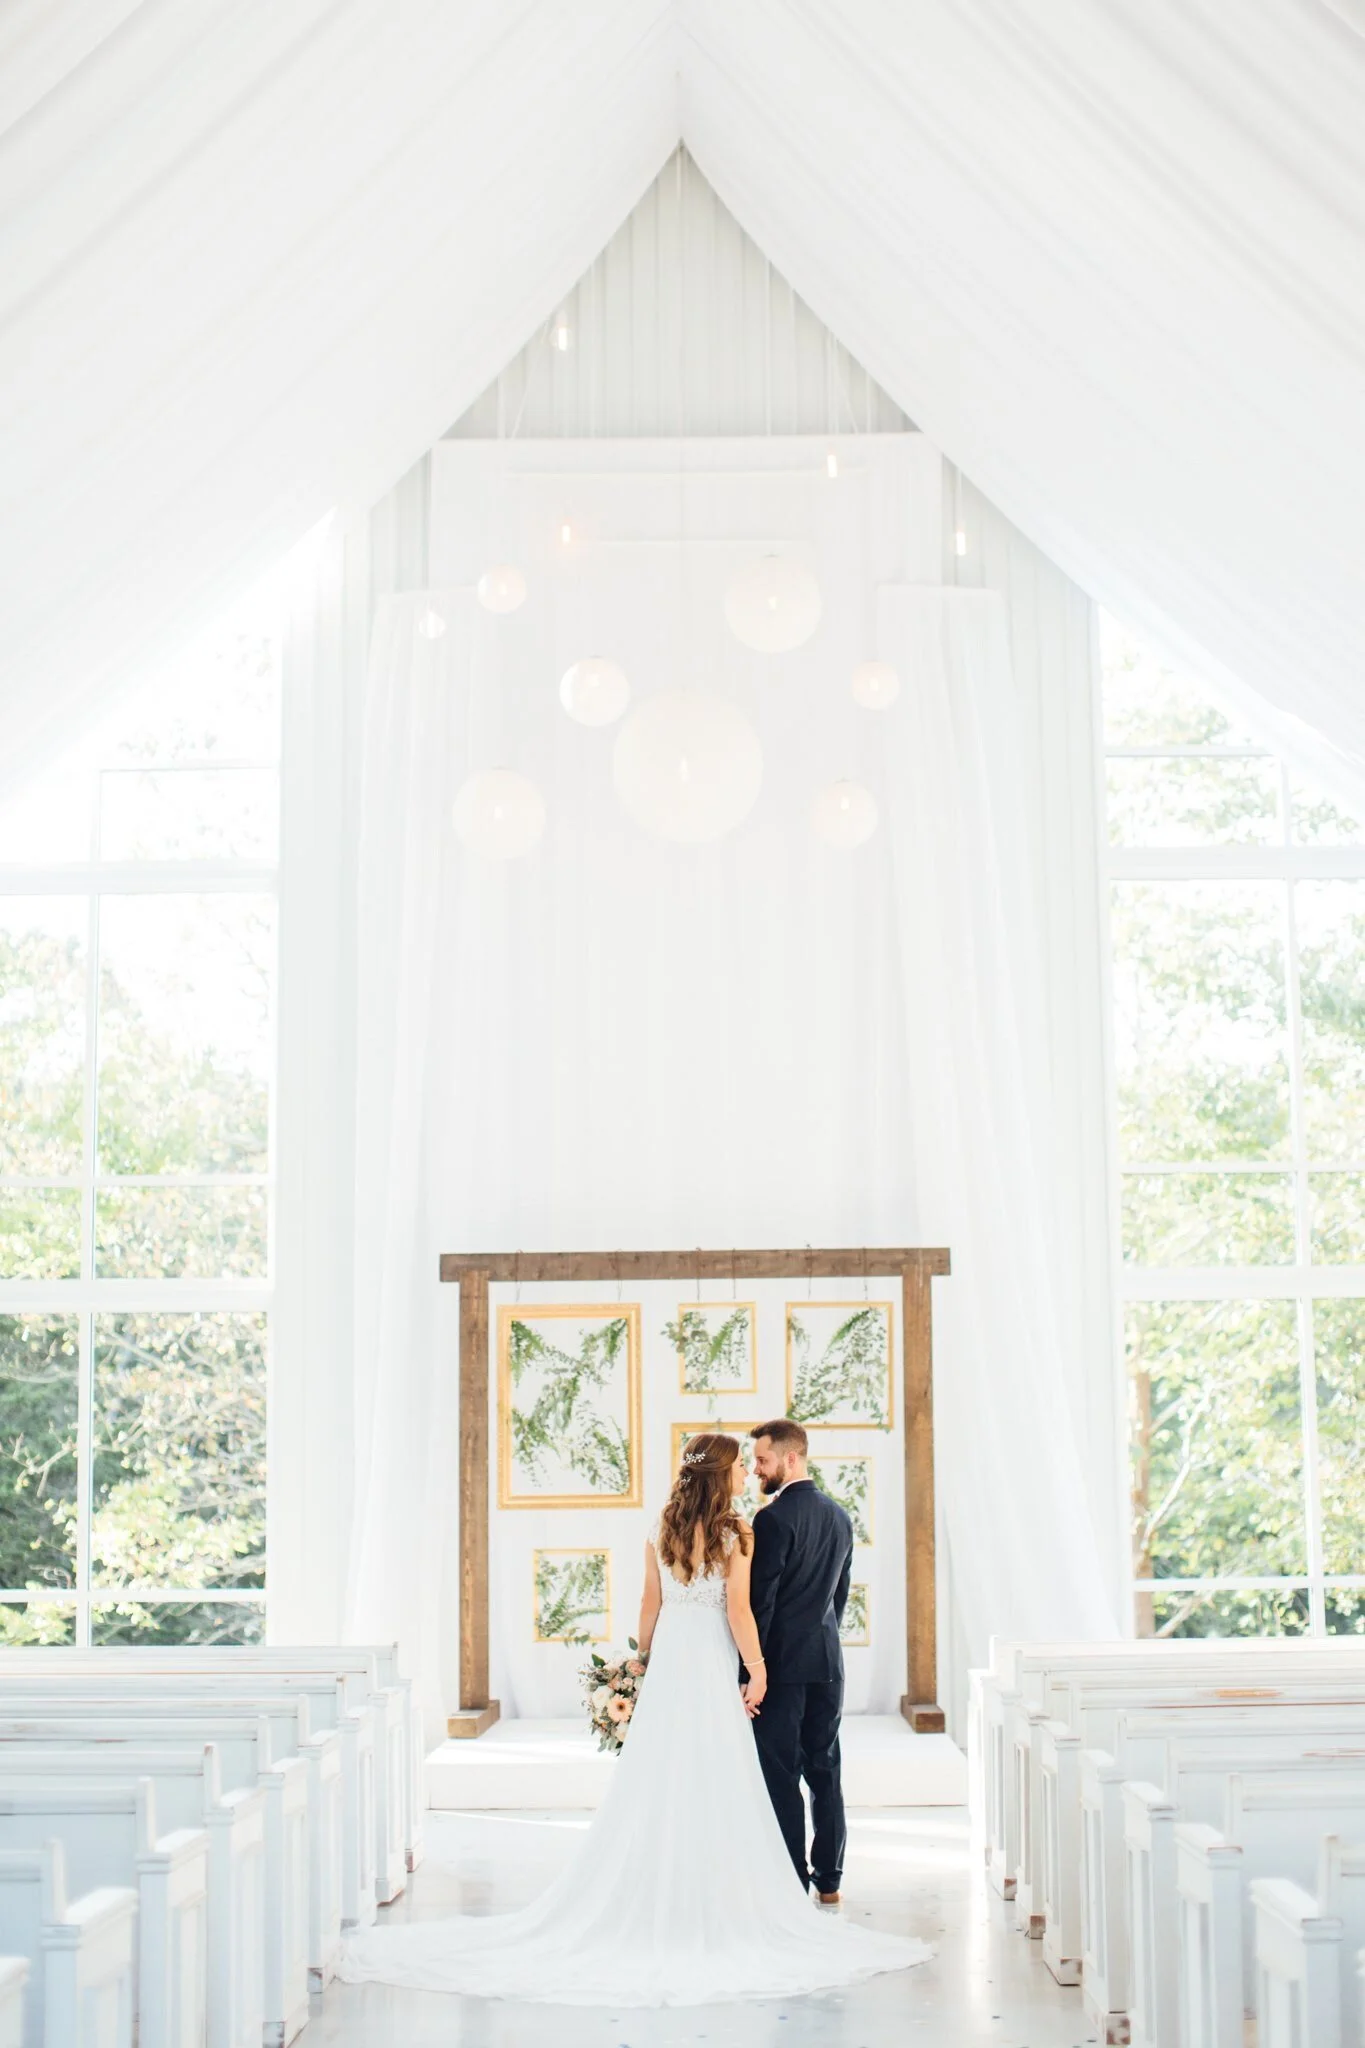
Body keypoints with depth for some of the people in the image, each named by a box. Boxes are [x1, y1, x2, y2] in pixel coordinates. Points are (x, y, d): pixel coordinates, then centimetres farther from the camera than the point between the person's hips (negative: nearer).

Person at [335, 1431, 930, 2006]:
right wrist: (758, 1670, -4)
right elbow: (739, 1611, -13)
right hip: (712, 1667, -5)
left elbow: (650, 1604, 11)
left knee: (652, 1786, 8)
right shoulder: (735, 1535, -10)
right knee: (714, 1789, 0)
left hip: (667, 1659, 5)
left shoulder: (661, 1531, 6)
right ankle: (711, 1910, 3)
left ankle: (642, 1905, 12)